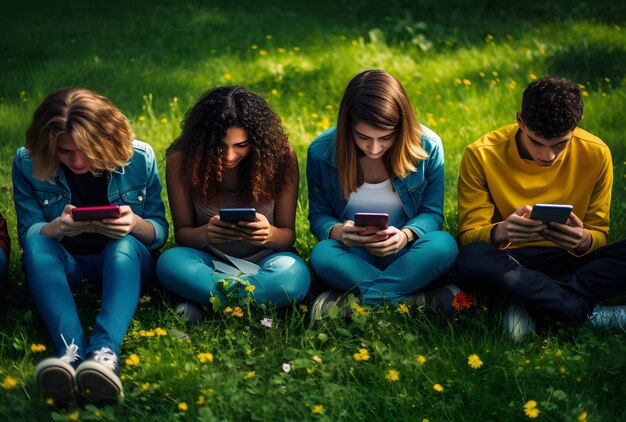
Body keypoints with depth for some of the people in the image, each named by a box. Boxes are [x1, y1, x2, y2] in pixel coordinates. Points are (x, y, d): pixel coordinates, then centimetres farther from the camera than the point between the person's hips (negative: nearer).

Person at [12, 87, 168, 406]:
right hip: (63, 265, 1)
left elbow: (160, 232, -3)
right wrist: (59, 227, -29)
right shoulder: (28, 164, -10)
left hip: (123, 262, -1)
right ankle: (71, 351, -53)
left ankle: (105, 353, -58)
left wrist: (136, 223, -28)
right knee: (37, 243, -31)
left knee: (124, 244, -34)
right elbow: (27, 235, -6)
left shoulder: (138, 158, -10)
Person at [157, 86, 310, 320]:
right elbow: (182, 233, -4)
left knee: (294, 274, -35)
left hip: (262, 261, 0)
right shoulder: (181, 160, -12)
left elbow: (288, 234, -5)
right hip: (210, 262, 1)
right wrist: (205, 233, -29)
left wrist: (270, 234, -30)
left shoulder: (281, 155, -13)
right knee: (170, 261, -33)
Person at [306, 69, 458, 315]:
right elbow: (318, 215, -1)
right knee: (323, 255, -35)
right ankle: (418, 301, -30)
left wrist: (406, 235, -27)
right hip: (354, 256, 0)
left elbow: (432, 213, -3)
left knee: (444, 245, -33)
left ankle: (355, 300, -28)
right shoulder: (321, 152, -12)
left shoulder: (427, 147, -12)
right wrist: (337, 231, -27)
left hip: (404, 255, 1)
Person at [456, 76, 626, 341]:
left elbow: (599, 234, -1)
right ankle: (591, 314, -25)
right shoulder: (482, 155, -12)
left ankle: (530, 303, -23)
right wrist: (501, 232, -36)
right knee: (472, 260, -38)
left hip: (569, 260, 2)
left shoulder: (596, 154, -6)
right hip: (508, 261, -1)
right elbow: (468, 235, -12)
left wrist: (584, 239, -26)